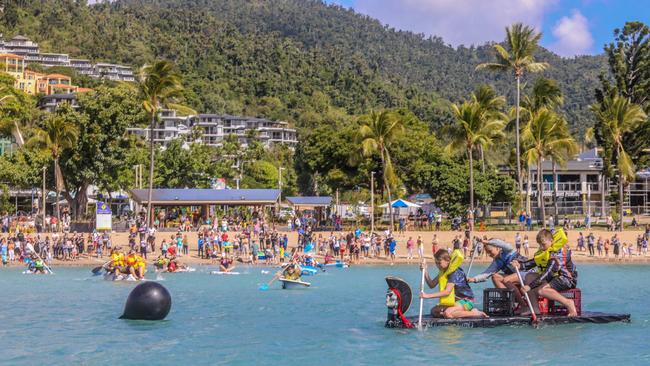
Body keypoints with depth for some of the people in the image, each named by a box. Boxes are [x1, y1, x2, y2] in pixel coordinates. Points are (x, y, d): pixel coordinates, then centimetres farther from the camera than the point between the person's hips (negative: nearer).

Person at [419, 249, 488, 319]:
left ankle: (477, 314, -15)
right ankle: (466, 311, -1)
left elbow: (447, 292, -30)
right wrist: (425, 271, -11)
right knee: (434, 311, -1)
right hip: (455, 300, 10)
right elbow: (432, 285, 3)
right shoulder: (443, 271, 6)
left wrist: (428, 295, -33)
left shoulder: (454, 272, -22)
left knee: (447, 313, -32)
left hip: (466, 301, -10)